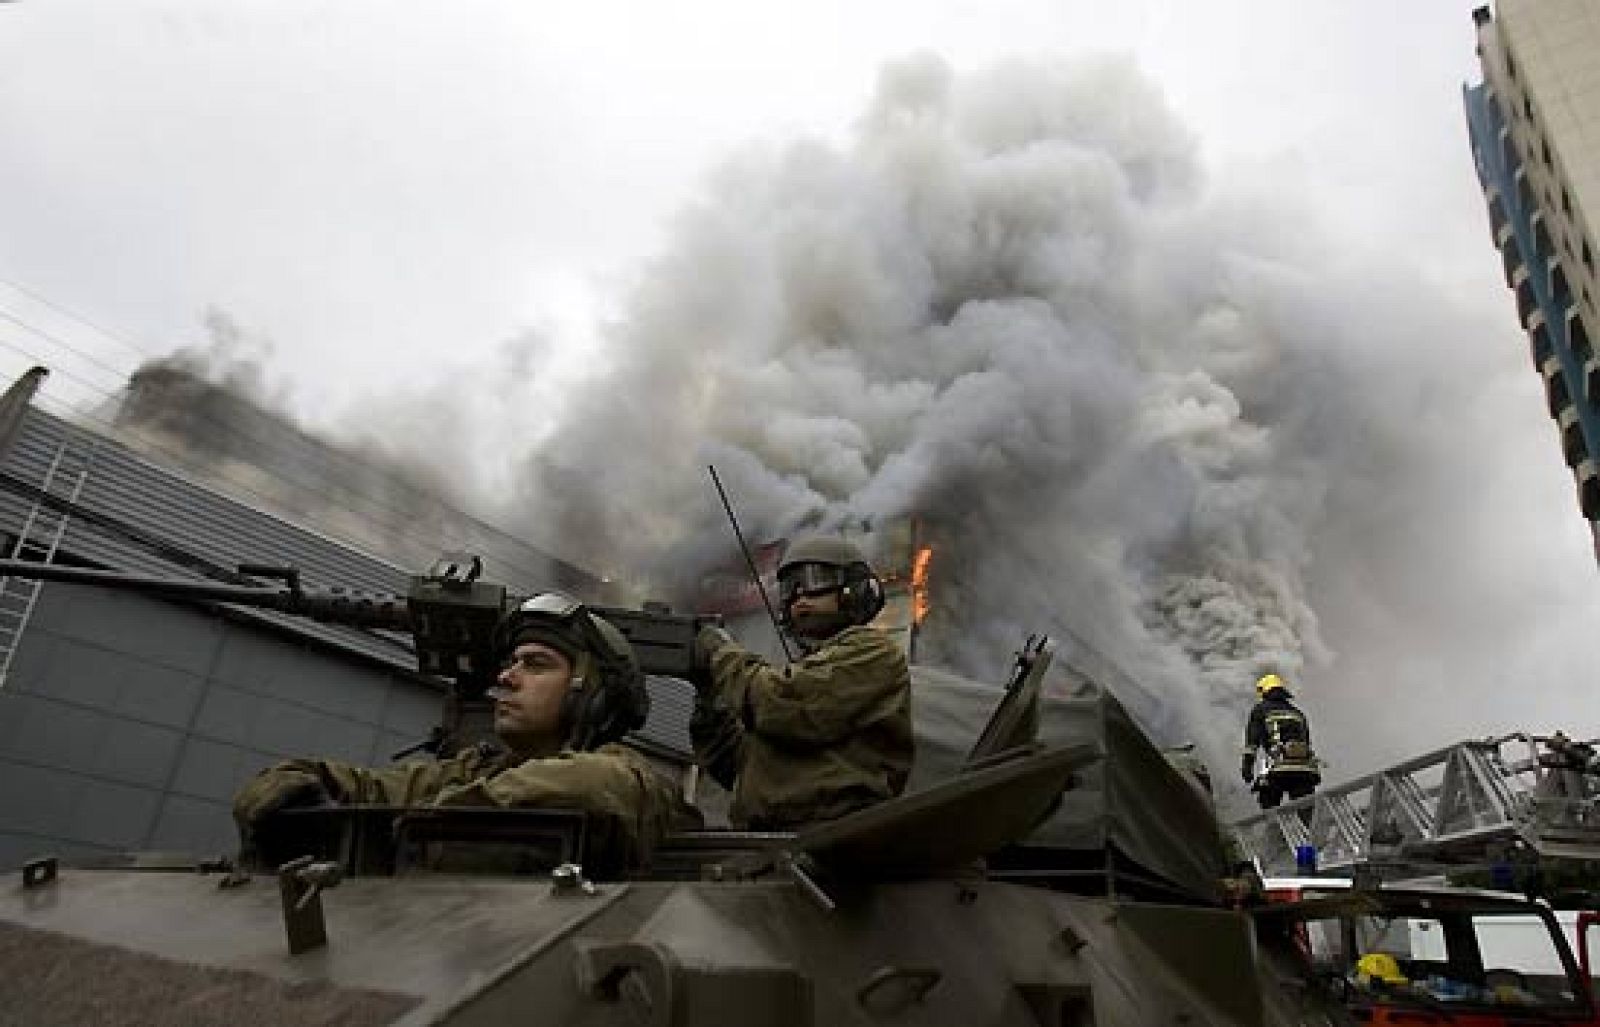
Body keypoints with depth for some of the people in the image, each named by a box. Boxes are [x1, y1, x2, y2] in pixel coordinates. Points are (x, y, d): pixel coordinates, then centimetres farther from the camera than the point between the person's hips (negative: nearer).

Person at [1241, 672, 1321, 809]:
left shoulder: (1260, 710, 12)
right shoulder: (1297, 712, 25)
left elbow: (1252, 741, 2)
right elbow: (1308, 744, 23)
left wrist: (1247, 768, 1)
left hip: (1278, 770, -4)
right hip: (1305, 770, 4)